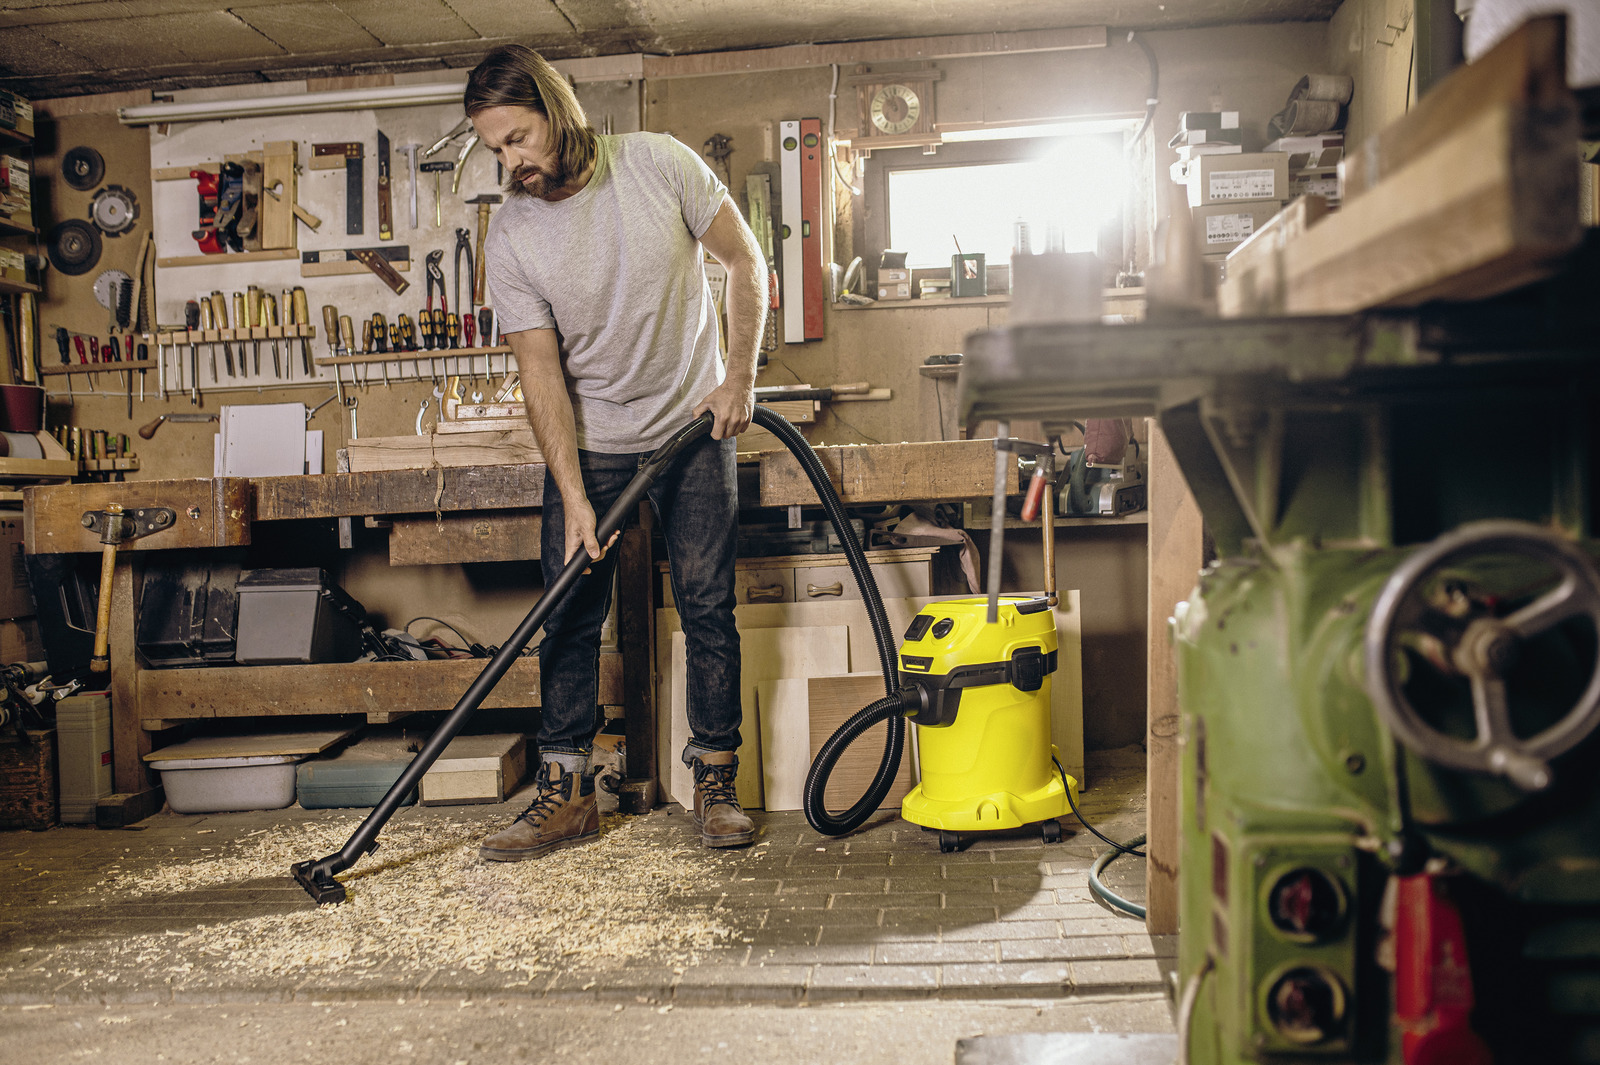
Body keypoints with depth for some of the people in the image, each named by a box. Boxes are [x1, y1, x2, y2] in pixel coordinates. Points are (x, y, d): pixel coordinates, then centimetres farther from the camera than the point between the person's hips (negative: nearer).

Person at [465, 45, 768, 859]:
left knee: (707, 605, -1)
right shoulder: (511, 239, -12)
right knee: (571, 615, -1)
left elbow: (745, 260, -3)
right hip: (589, 443, 1)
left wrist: (739, 377, -8)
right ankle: (566, 793, 10)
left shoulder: (659, 165, -12)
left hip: (695, 426, 0)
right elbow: (542, 371, -12)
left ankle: (715, 783, 11)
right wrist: (573, 497, -18)